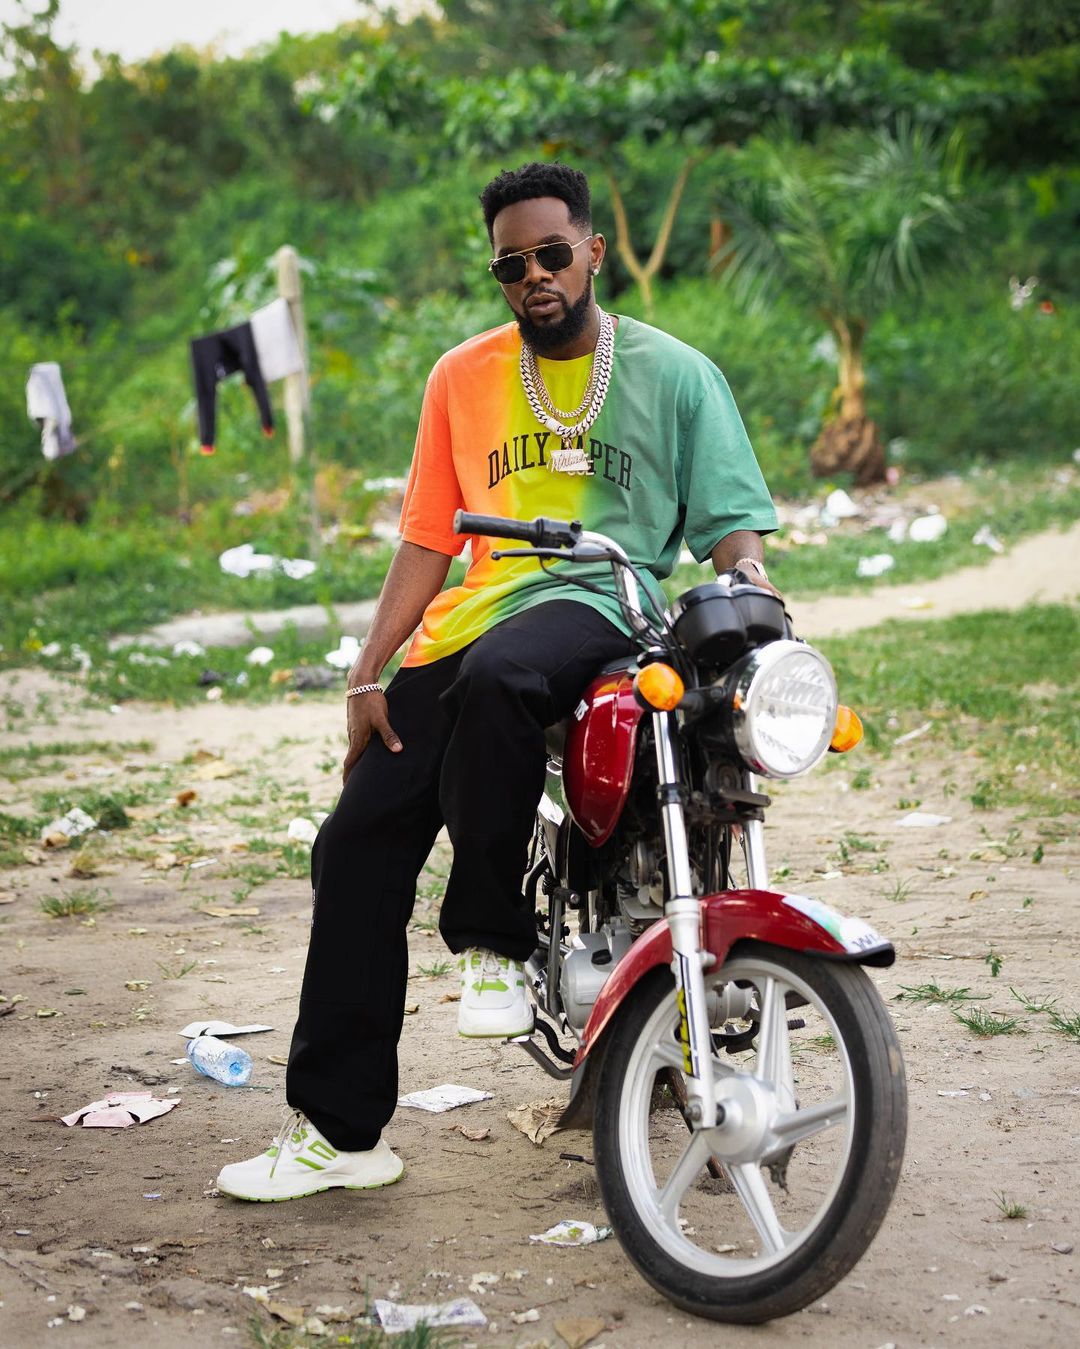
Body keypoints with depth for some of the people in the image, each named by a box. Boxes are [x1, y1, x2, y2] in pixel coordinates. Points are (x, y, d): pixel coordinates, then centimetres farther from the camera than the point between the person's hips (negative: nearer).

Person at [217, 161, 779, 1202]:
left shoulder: (675, 374, 6)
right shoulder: (463, 377, 15)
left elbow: (732, 517, 2)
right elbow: (428, 539, 15)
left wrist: (748, 575, -22)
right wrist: (368, 674, 6)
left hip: (603, 608, -4)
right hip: (467, 627, 5)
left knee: (496, 678, -40)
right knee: (356, 844, -8)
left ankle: (491, 940, -19)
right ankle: (335, 1128, 0)